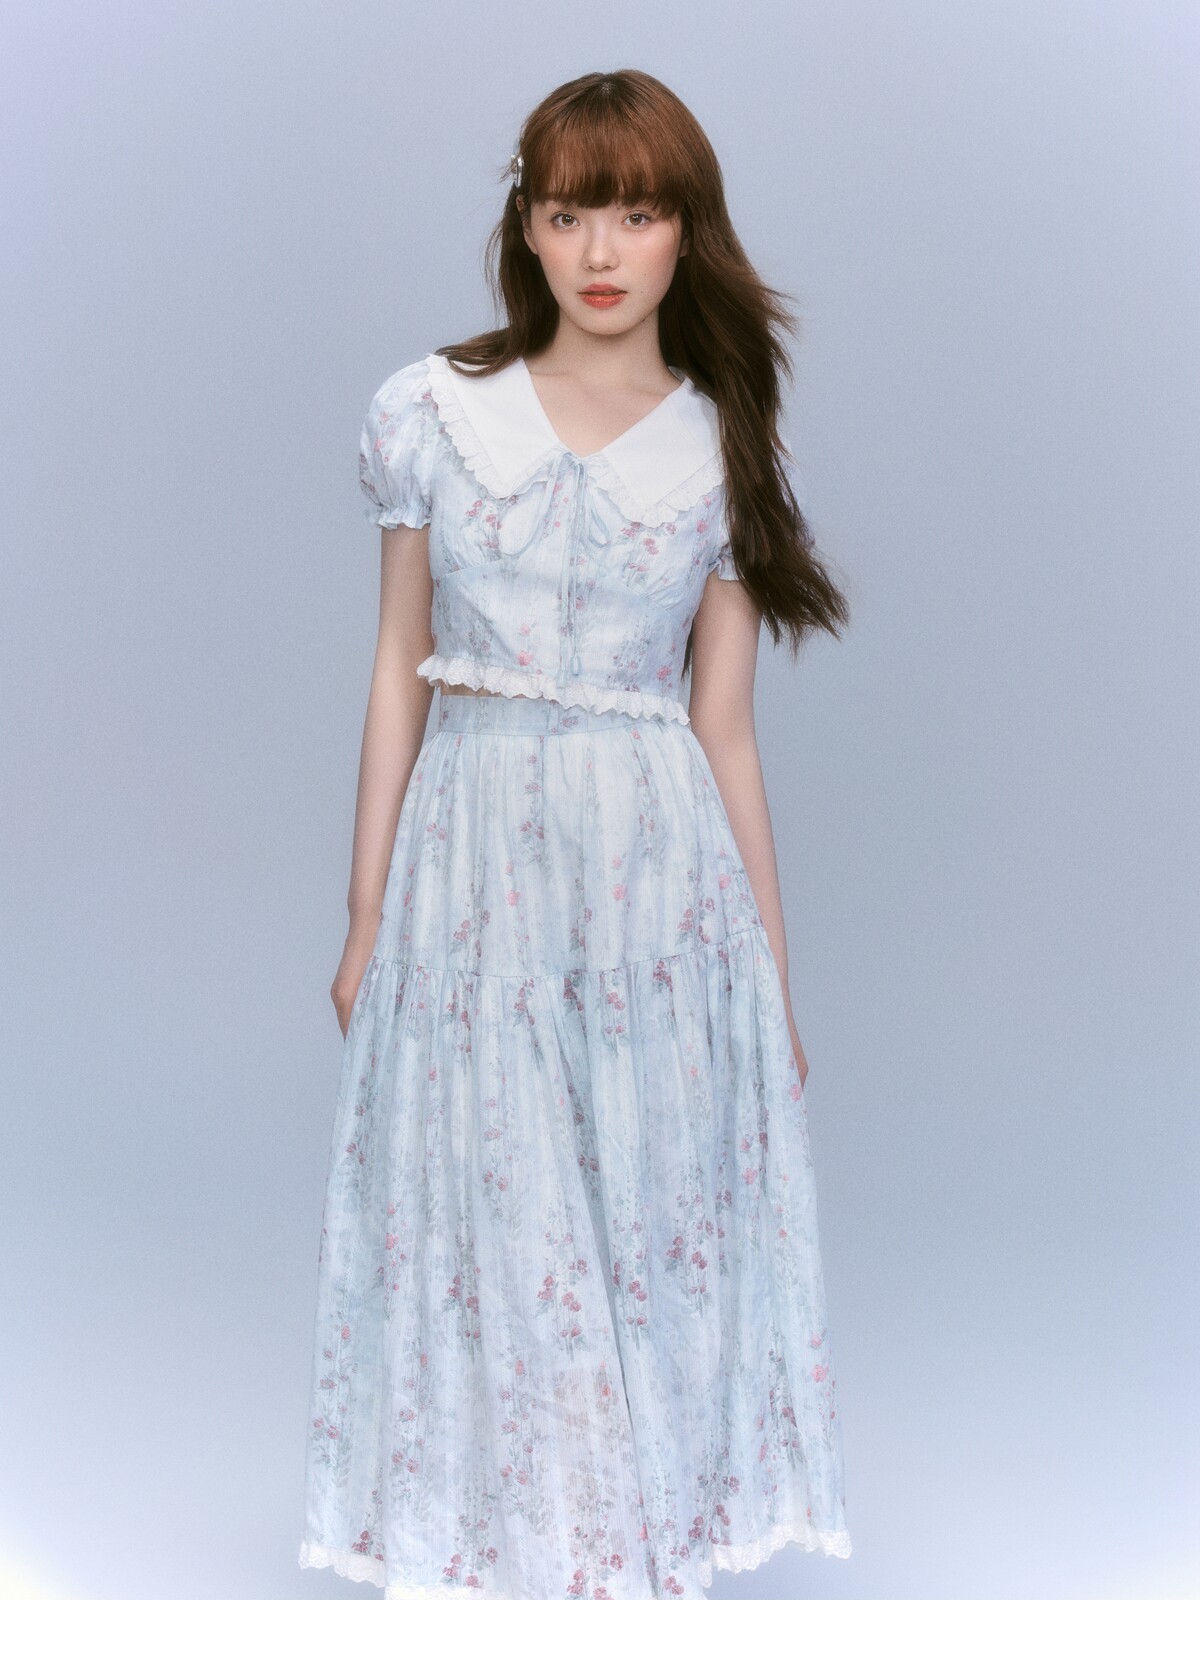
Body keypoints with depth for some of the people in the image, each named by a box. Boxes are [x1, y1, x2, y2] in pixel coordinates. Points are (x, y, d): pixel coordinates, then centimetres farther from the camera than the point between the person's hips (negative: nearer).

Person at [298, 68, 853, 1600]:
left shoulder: (726, 452, 3)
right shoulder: (431, 412, 2)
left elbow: (725, 726, 5)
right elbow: (399, 672, 6)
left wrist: (773, 971, 5)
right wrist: (366, 922, 5)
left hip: (659, 870, 0)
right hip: (472, 855, 0)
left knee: (652, 1207, 4)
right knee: (471, 1209, 5)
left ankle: (640, 1546, 23)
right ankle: (463, 1553, 23)